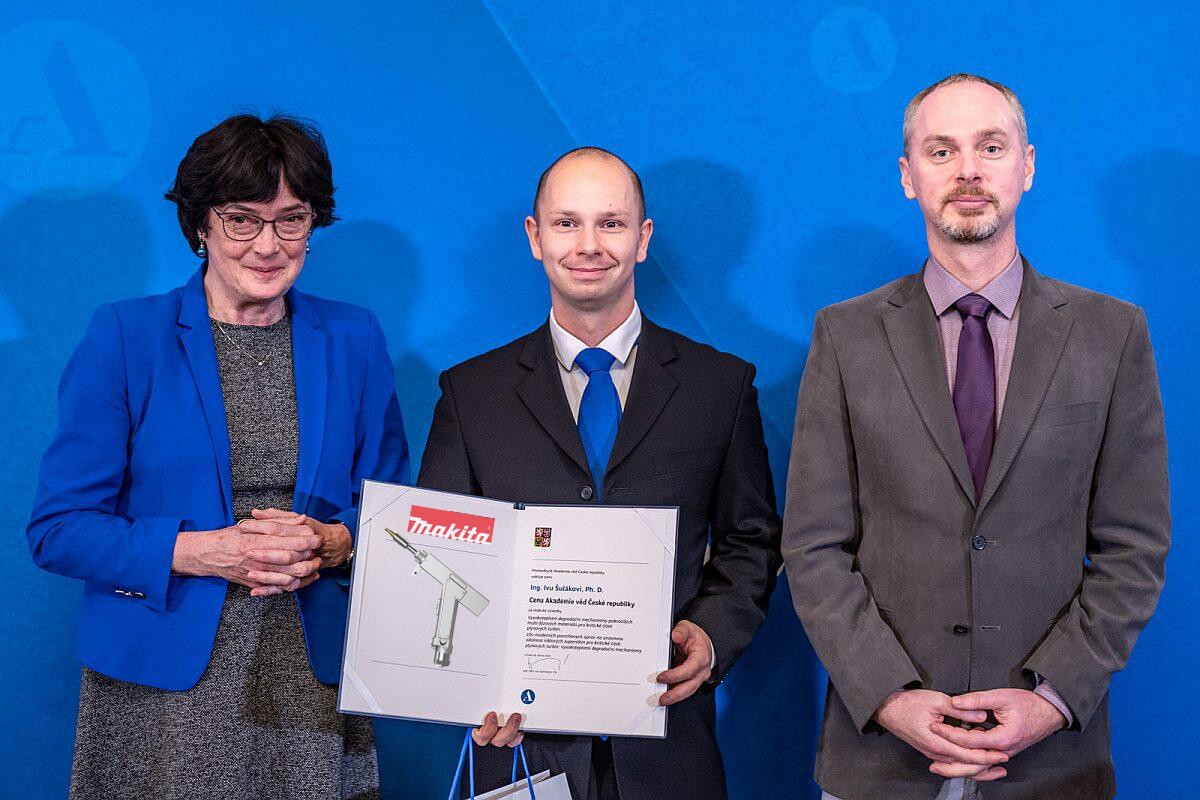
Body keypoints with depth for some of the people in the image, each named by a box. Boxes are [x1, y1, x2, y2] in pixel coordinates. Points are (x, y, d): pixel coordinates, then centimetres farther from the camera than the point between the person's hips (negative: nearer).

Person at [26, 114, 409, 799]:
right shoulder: (124, 336, -1)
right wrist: (203, 551, -17)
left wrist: (331, 544, -11)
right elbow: (58, 528, -4)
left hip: (314, 684, 2)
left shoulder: (355, 339, 7)